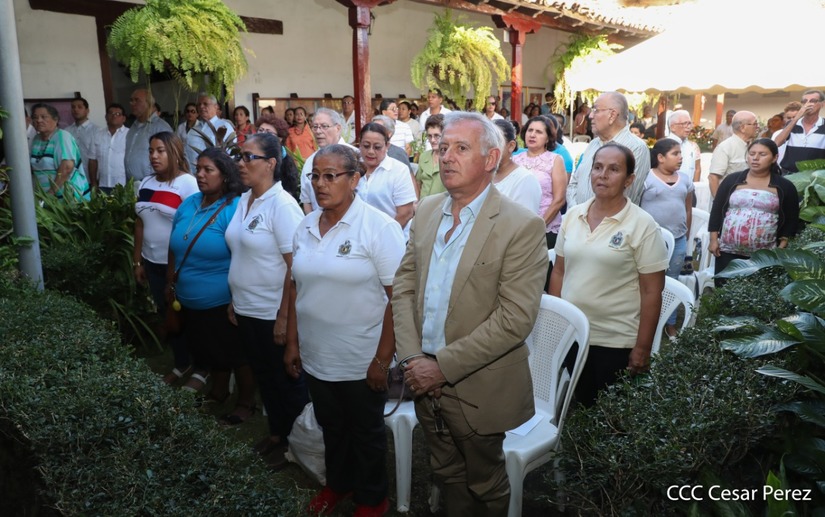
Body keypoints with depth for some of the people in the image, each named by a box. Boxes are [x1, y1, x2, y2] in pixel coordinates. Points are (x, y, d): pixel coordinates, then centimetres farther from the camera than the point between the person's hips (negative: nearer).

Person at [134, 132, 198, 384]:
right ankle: (181, 364, 32)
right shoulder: (146, 183, 8)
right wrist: (137, 261, 12)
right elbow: (140, 223, 12)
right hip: (153, 263, 7)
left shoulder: (187, 183, -13)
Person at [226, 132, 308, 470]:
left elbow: (295, 267, -21)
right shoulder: (244, 200, 7)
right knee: (263, 376, 21)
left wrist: (284, 318, -20)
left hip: (272, 314, -8)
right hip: (246, 310, 8)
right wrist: (234, 301, 14)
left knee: (287, 382, 10)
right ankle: (275, 434, 40)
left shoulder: (281, 205, -18)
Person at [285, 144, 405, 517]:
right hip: (315, 357, 5)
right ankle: (337, 483, 48)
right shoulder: (306, 227, 3)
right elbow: (296, 289, 9)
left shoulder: (379, 227, -15)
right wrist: (292, 343, 8)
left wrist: (382, 360, -17)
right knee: (331, 427, 23)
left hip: (361, 362, -5)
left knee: (366, 432, 15)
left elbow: (398, 298, -17)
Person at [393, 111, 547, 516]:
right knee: (447, 475, 25)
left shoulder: (522, 226, -17)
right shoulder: (426, 210, 3)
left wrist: (444, 366, -20)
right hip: (424, 378, 5)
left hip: (477, 389, -5)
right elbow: (403, 285, 3)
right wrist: (411, 356, -9)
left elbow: (515, 320, -21)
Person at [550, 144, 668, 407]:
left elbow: (651, 292, -10)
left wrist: (642, 348, -11)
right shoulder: (572, 215, 3)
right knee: (579, 407, 17)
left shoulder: (642, 225, -10)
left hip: (615, 342, -4)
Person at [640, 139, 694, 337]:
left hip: (677, 239, 5)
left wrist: (686, 234, 14)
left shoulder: (685, 178, 9)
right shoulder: (646, 178, -8)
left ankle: (670, 323, 25)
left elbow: (688, 208, 15)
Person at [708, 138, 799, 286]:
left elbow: (791, 220, 5)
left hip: (765, 255, -1)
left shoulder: (785, 187, 4)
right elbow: (717, 210, 7)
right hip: (728, 252, 1)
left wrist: (782, 247, -3)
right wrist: (713, 239, 1)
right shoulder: (732, 180, 5)